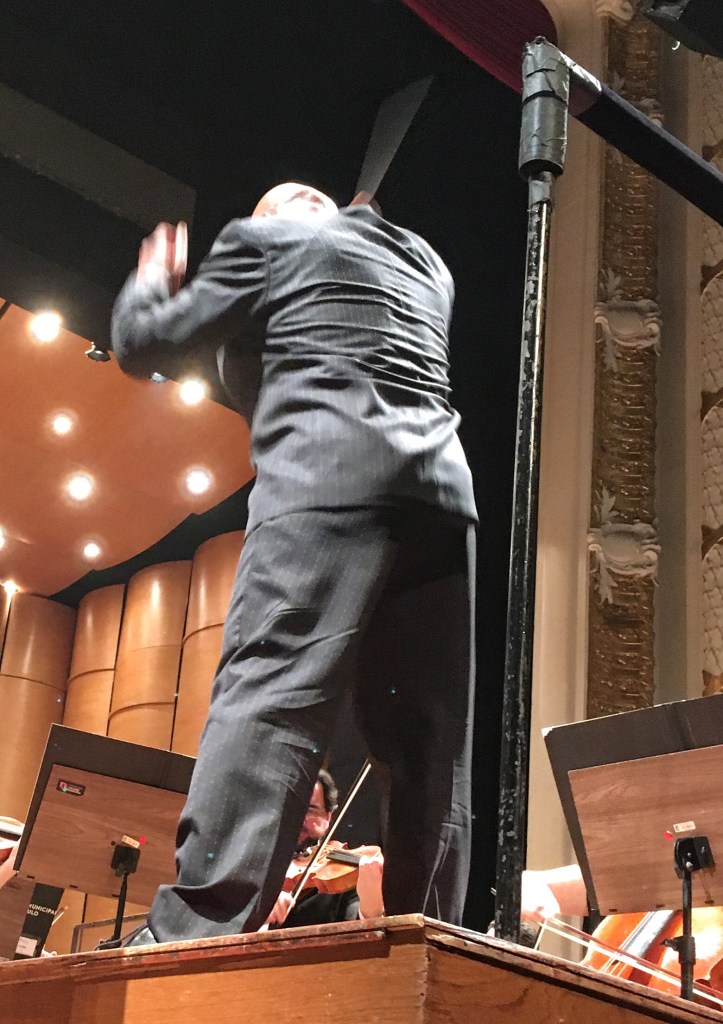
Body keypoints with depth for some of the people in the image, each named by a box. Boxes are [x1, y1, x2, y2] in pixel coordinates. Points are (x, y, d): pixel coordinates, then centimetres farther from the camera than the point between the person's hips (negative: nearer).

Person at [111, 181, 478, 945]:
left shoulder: (265, 239, 15)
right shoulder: (428, 265, 31)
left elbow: (147, 347, 17)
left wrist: (151, 281, 36)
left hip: (328, 467, -6)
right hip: (442, 484, 6)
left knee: (268, 691, -17)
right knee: (427, 736, 2)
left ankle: (194, 934, -27)